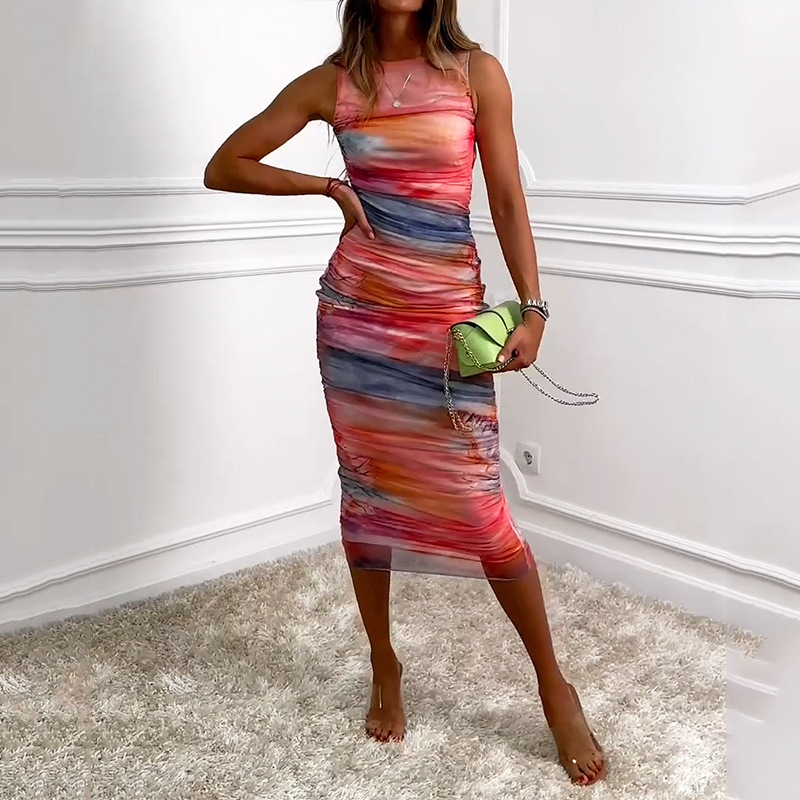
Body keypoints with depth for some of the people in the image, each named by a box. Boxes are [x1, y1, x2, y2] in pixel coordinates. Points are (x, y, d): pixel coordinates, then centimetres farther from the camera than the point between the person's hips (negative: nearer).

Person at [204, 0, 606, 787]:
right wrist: (328, 186, -3)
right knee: (365, 491, 10)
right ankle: (385, 666, 31)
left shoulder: (477, 71, 2)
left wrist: (533, 306, -9)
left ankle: (554, 686, 17)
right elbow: (221, 168, 7)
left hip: (449, 314, -2)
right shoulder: (330, 82, 4)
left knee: (478, 509, -2)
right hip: (355, 313, 2)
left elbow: (508, 200, 0)